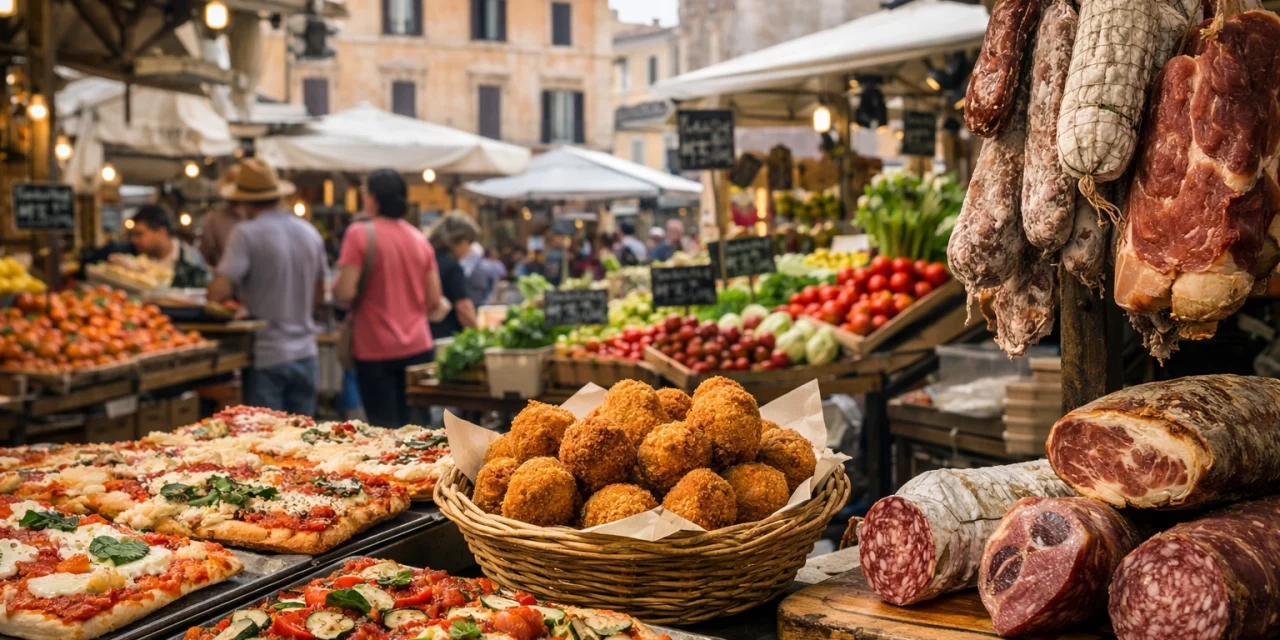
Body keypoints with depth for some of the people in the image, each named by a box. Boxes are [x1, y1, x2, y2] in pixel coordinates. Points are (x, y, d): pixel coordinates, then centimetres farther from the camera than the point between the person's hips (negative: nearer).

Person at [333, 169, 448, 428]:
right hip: (418, 348, 4)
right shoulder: (420, 239, 7)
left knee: (385, 429, 0)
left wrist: (334, 286, 7)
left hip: (375, 349, -4)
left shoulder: (360, 234, -8)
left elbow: (345, 293, -14)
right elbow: (434, 302, 7)